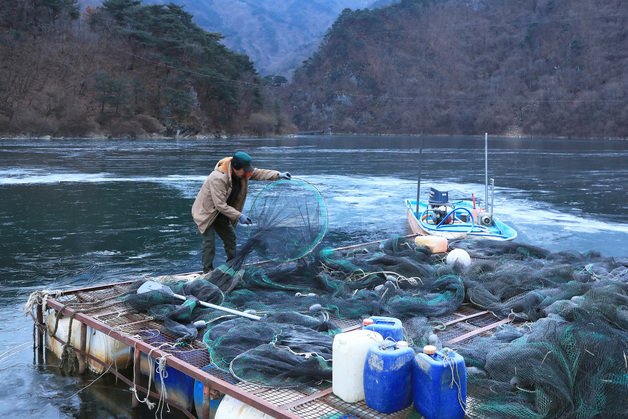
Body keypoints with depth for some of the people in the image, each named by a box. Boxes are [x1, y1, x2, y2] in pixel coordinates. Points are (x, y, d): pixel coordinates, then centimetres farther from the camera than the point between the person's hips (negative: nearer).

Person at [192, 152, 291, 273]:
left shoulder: (240, 172, -10)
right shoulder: (218, 178, -35)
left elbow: (258, 173, -1)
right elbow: (220, 205, -33)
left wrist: (278, 175, -13)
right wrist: (239, 216, -31)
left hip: (221, 214, 8)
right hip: (206, 213, -8)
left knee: (230, 237, 14)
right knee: (209, 242, -12)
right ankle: (207, 271, -1)